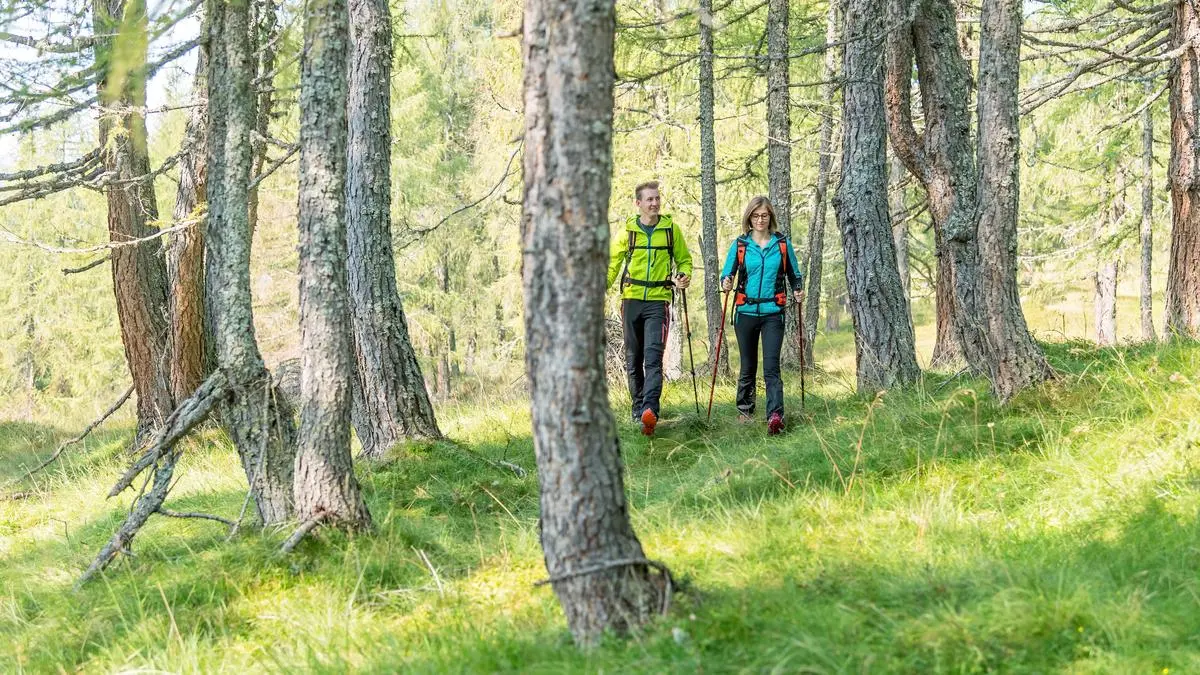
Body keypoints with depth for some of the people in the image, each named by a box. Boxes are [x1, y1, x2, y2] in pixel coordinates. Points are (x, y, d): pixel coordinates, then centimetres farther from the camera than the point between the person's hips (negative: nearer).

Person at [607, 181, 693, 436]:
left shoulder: (671, 228, 4)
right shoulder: (628, 230, 4)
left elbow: (684, 259, 15)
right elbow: (612, 264, 7)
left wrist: (684, 277, -6)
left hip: (658, 300, -2)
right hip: (632, 299, 2)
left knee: (653, 357, -16)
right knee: (633, 359, 9)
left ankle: (650, 410, -28)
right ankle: (638, 408, 22)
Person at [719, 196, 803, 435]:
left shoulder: (782, 244, 6)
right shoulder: (740, 245, 5)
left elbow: (794, 275, 13)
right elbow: (727, 274, 5)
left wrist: (798, 291, -6)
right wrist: (726, 283, -18)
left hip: (773, 313, -1)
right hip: (746, 313, 1)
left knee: (771, 366, -15)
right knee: (748, 366, 11)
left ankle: (775, 415, -25)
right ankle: (745, 409, 28)